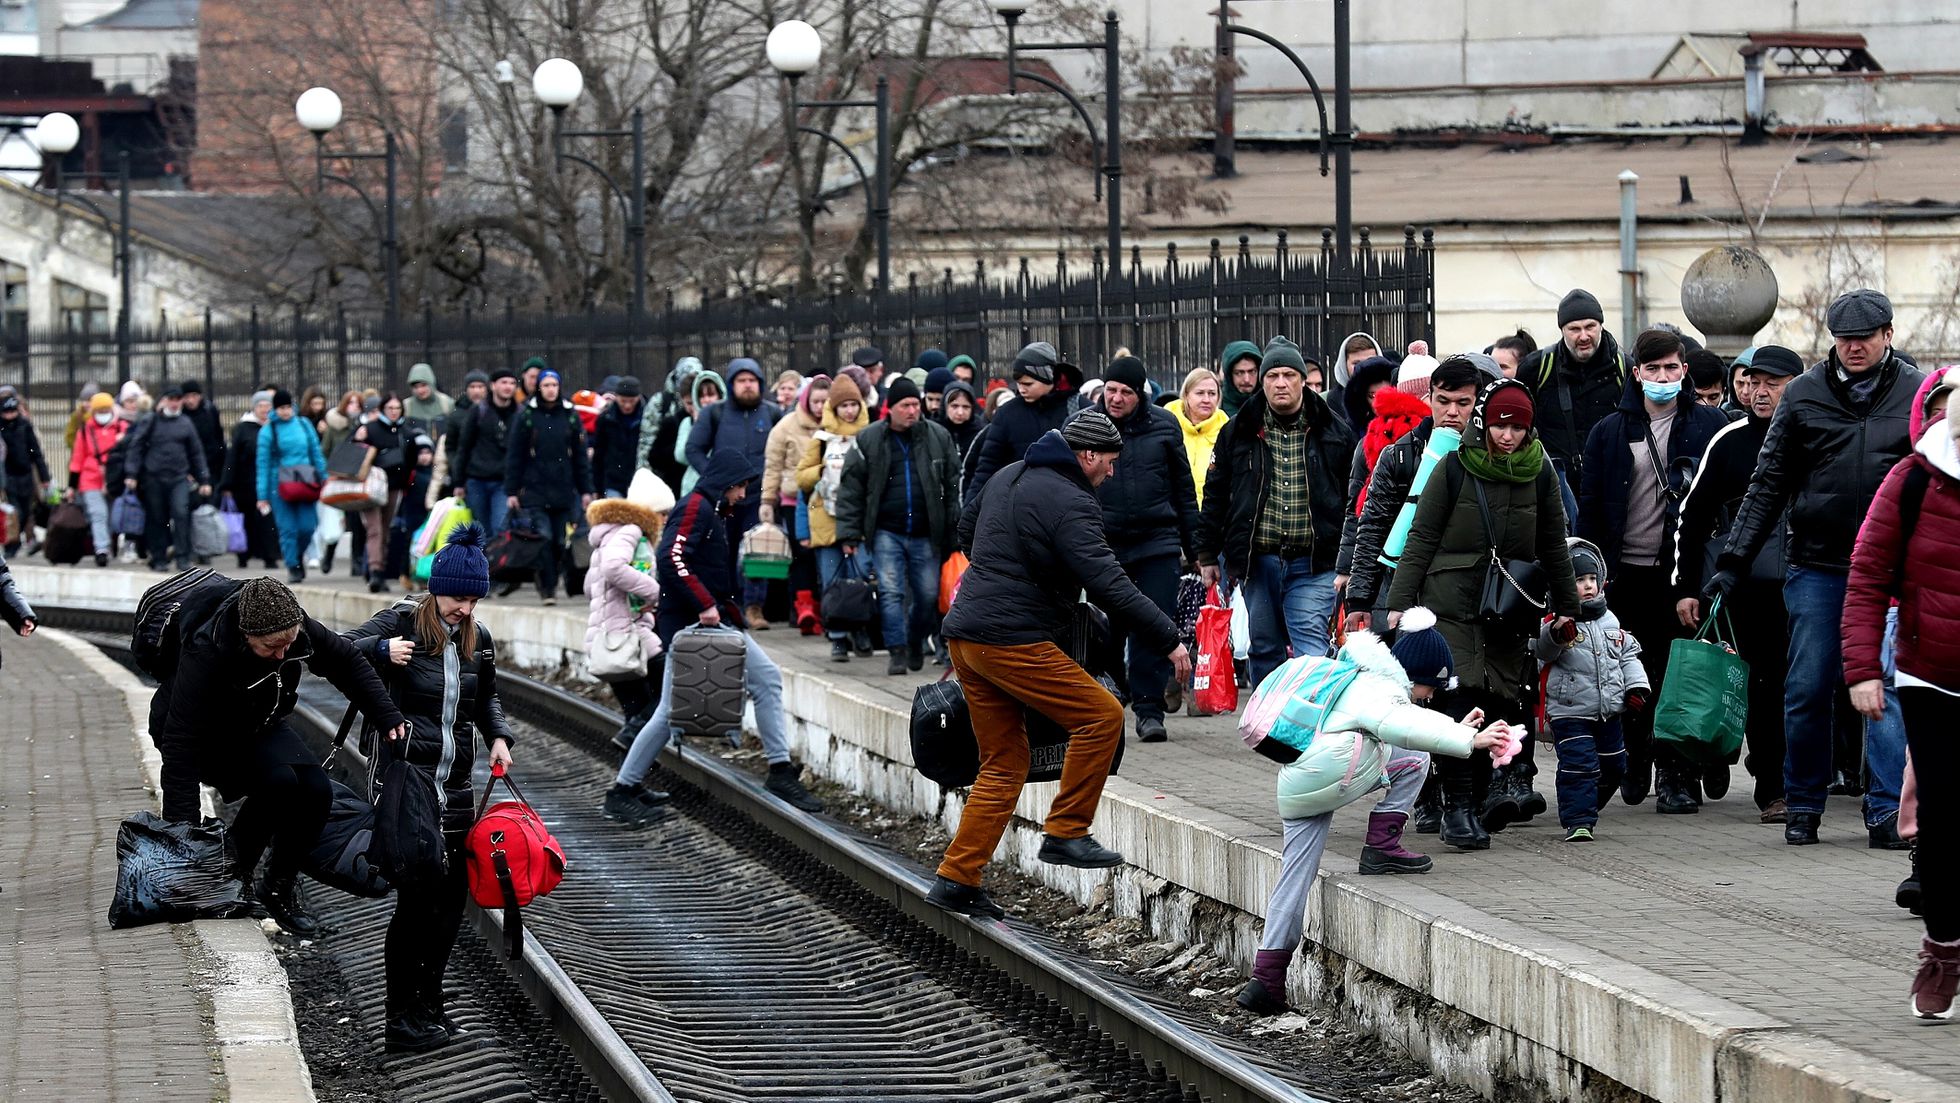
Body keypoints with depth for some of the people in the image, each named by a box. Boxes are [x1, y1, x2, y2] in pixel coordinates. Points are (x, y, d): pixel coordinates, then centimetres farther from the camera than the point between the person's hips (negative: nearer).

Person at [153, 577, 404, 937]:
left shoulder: (295, 628, -23)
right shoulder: (205, 651, -39)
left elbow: (346, 662, -3)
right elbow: (181, 742, -37)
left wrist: (386, 717, -9)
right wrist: (182, 825, -40)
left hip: (259, 725, 6)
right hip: (209, 738, -6)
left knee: (316, 791, -17)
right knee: (278, 781, -31)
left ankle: (279, 887, 0)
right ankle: (234, 873, -11)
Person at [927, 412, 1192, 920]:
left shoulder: (1009, 477, 14)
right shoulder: (1070, 504, -14)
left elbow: (967, 527, 32)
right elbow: (1110, 586, -20)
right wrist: (1169, 641, -16)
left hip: (967, 638, 9)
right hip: (1013, 642, -9)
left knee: (1004, 763, 14)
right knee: (1101, 715, -3)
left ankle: (957, 878, 12)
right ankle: (1066, 833, -2)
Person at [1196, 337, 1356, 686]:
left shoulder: (1333, 431, 3)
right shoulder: (1239, 432, 7)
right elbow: (1215, 496, 12)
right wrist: (1208, 555, 10)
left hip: (1313, 564, -3)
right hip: (1256, 562, 3)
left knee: (1311, 652, -13)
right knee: (1263, 651, 10)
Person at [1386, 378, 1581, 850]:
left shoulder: (1540, 474, 7)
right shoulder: (1454, 469, -1)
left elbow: (1554, 547, 17)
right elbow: (1420, 540, 3)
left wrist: (1566, 607, 20)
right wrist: (1399, 602, -1)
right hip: (1451, 603, -3)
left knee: (1501, 699, -5)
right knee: (1459, 700, -12)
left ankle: (1487, 791, 0)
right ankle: (1458, 806, -12)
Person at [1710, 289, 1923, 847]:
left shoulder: (1918, 393, 4)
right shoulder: (1804, 394, 5)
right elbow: (1768, 484, 7)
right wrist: (1733, 561, 2)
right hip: (1815, 567, 1)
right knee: (1807, 690, 3)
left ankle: (1887, 810, -2)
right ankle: (1803, 806, 16)